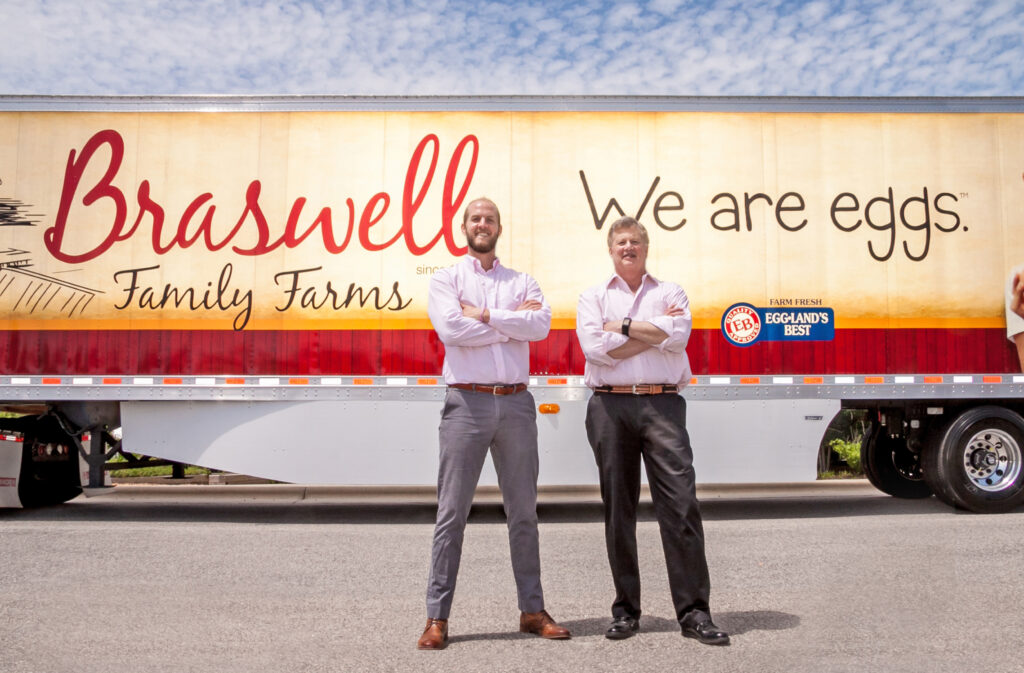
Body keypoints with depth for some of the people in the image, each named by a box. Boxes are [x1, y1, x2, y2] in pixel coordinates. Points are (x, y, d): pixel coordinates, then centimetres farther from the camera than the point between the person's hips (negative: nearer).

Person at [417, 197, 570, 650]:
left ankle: (532, 610, 21)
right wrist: (513, 320, -6)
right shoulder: (446, 280, 7)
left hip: (516, 403, 3)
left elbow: (541, 325, -6)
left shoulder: (522, 282, 14)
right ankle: (437, 617, 9)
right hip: (466, 403, -2)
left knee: (523, 511, 9)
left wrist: (484, 315, -10)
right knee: (452, 512, 0)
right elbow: (451, 328, -12)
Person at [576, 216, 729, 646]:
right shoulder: (593, 297, 14)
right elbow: (596, 348, -5)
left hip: (663, 404, 0)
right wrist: (655, 331, -2)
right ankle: (626, 610, 15)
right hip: (610, 406, 1)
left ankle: (693, 611, 1)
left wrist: (623, 327, -3)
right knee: (618, 509, 5)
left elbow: (678, 335, -6)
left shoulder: (670, 292, 15)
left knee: (680, 503, -7)